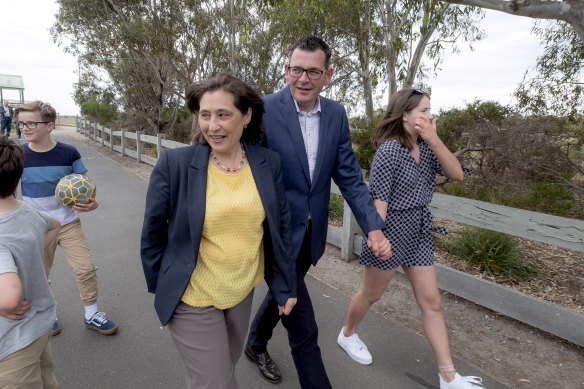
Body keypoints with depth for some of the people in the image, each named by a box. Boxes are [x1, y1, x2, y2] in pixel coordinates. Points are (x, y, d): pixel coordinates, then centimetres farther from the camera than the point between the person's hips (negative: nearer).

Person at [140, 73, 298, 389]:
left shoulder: (268, 163, -7)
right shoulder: (174, 164, -16)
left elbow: (280, 228, 1)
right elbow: (153, 231, -4)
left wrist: (285, 287, 5)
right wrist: (160, 288, 4)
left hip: (242, 293, 4)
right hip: (193, 301, -4)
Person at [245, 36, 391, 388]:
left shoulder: (336, 114, -1)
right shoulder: (263, 111, -16)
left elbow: (349, 176, -1)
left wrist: (374, 226, -11)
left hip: (311, 233, 6)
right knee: (303, 326, 2)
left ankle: (256, 344, 56)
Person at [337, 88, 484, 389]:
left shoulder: (426, 147, 3)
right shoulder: (389, 150, -18)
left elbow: (456, 174, -7)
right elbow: (379, 199, -22)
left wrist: (434, 139, -15)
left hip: (419, 233, 7)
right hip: (391, 230, -7)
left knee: (431, 302, 9)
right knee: (371, 294, 14)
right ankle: (347, 335, 42)